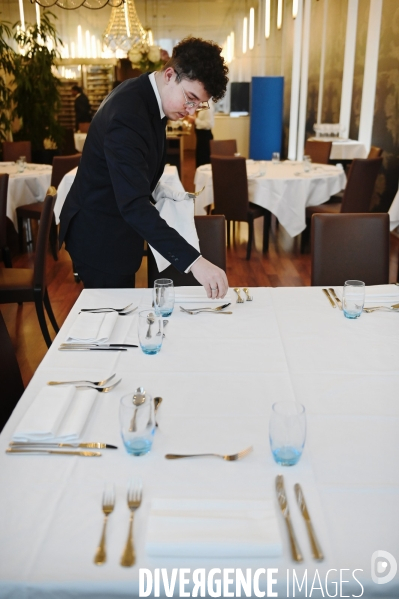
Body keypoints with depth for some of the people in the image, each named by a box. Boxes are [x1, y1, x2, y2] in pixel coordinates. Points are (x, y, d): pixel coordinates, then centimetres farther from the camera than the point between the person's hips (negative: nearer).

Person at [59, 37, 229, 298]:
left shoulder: (146, 94, 0)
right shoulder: (128, 114, -30)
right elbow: (134, 205, -40)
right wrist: (193, 261, -46)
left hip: (116, 228, 9)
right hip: (100, 236, -9)